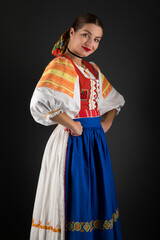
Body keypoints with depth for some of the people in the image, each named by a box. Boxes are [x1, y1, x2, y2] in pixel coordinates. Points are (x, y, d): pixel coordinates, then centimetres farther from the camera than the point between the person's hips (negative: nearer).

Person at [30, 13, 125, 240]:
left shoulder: (93, 69, 13)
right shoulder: (59, 65, -11)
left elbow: (114, 100, 26)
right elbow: (40, 103, -28)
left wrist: (107, 123, 9)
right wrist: (71, 125, -20)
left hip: (96, 142, 8)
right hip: (73, 143, -8)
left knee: (97, 199, 16)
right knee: (73, 200, 3)